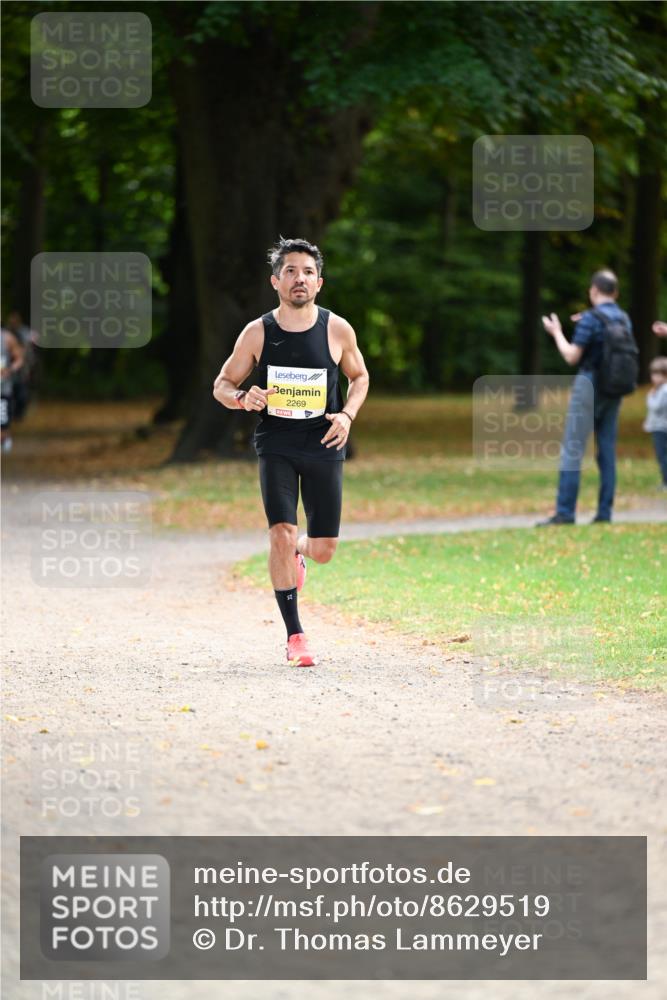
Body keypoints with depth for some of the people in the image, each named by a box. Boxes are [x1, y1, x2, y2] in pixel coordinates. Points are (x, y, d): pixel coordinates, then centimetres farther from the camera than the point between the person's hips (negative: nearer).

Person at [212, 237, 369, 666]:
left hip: (324, 444, 1)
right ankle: (295, 635, -7)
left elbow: (360, 377, 14)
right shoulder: (257, 333, -4)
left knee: (323, 550, 2)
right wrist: (243, 398, -17)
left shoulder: (337, 330, -2)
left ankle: (297, 554, 42)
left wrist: (348, 414, -5)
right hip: (276, 446, -1)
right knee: (281, 533, -16)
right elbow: (222, 385, 6)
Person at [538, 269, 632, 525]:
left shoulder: (591, 319, -13)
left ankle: (565, 512, -11)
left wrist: (556, 333, 3)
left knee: (572, 450, -6)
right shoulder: (624, 319, 7)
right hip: (614, 389, 7)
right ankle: (605, 511, 6)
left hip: (589, 385, -7)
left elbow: (572, 356, -13)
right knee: (607, 451, 9)